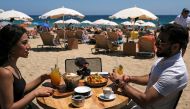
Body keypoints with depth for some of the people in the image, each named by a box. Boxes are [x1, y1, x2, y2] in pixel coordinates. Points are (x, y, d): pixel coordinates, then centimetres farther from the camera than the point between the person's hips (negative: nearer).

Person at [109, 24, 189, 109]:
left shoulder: (174, 73, -32)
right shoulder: (165, 57, -3)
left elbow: (144, 100, -31)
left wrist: (121, 83, -21)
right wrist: (130, 78, -6)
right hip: (145, 101, 8)